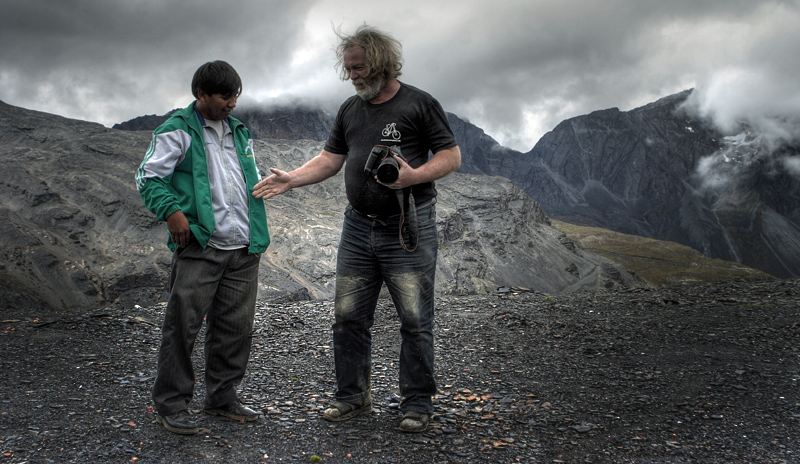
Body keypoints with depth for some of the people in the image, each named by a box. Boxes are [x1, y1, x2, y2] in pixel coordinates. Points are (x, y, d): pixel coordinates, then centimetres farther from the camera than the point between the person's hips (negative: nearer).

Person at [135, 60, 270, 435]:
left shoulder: (240, 132, 19)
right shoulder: (177, 130, -1)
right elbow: (148, 177, -5)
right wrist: (171, 212, -18)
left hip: (243, 249, 6)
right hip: (199, 247, -6)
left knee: (236, 326, 9)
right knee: (183, 323, -3)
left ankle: (222, 397, 24)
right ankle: (171, 403, 11)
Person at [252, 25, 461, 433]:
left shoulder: (420, 104, -4)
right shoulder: (350, 109, 14)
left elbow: (451, 155, -4)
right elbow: (330, 158, 14)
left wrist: (413, 176, -20)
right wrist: (291, 179, 0)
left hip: (409, 230, -5)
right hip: (358, 227, 6)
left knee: (415, 320, -1)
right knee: (348, 316, 7)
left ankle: (417, 403, 13)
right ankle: (353, 396, 22)